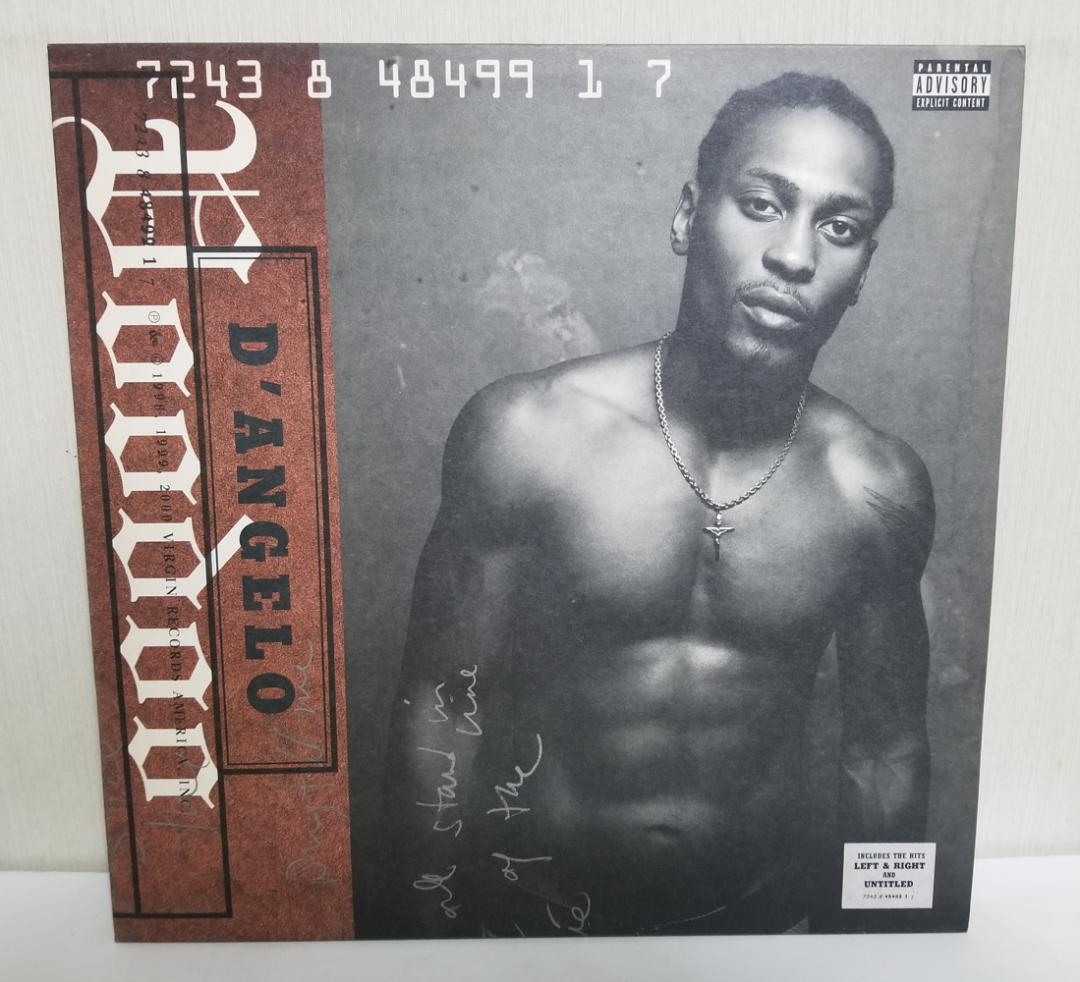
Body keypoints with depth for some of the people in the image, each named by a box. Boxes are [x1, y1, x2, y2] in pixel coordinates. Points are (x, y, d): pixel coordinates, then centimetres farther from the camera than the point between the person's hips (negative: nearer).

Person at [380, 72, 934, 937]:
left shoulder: (881, 489, -13)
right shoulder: (525, 433, -21)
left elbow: (888, 753, 0)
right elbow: (442, 709, -13)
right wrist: (427, 919, -6)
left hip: (759, 907, 2)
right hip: (538, 899, -1)